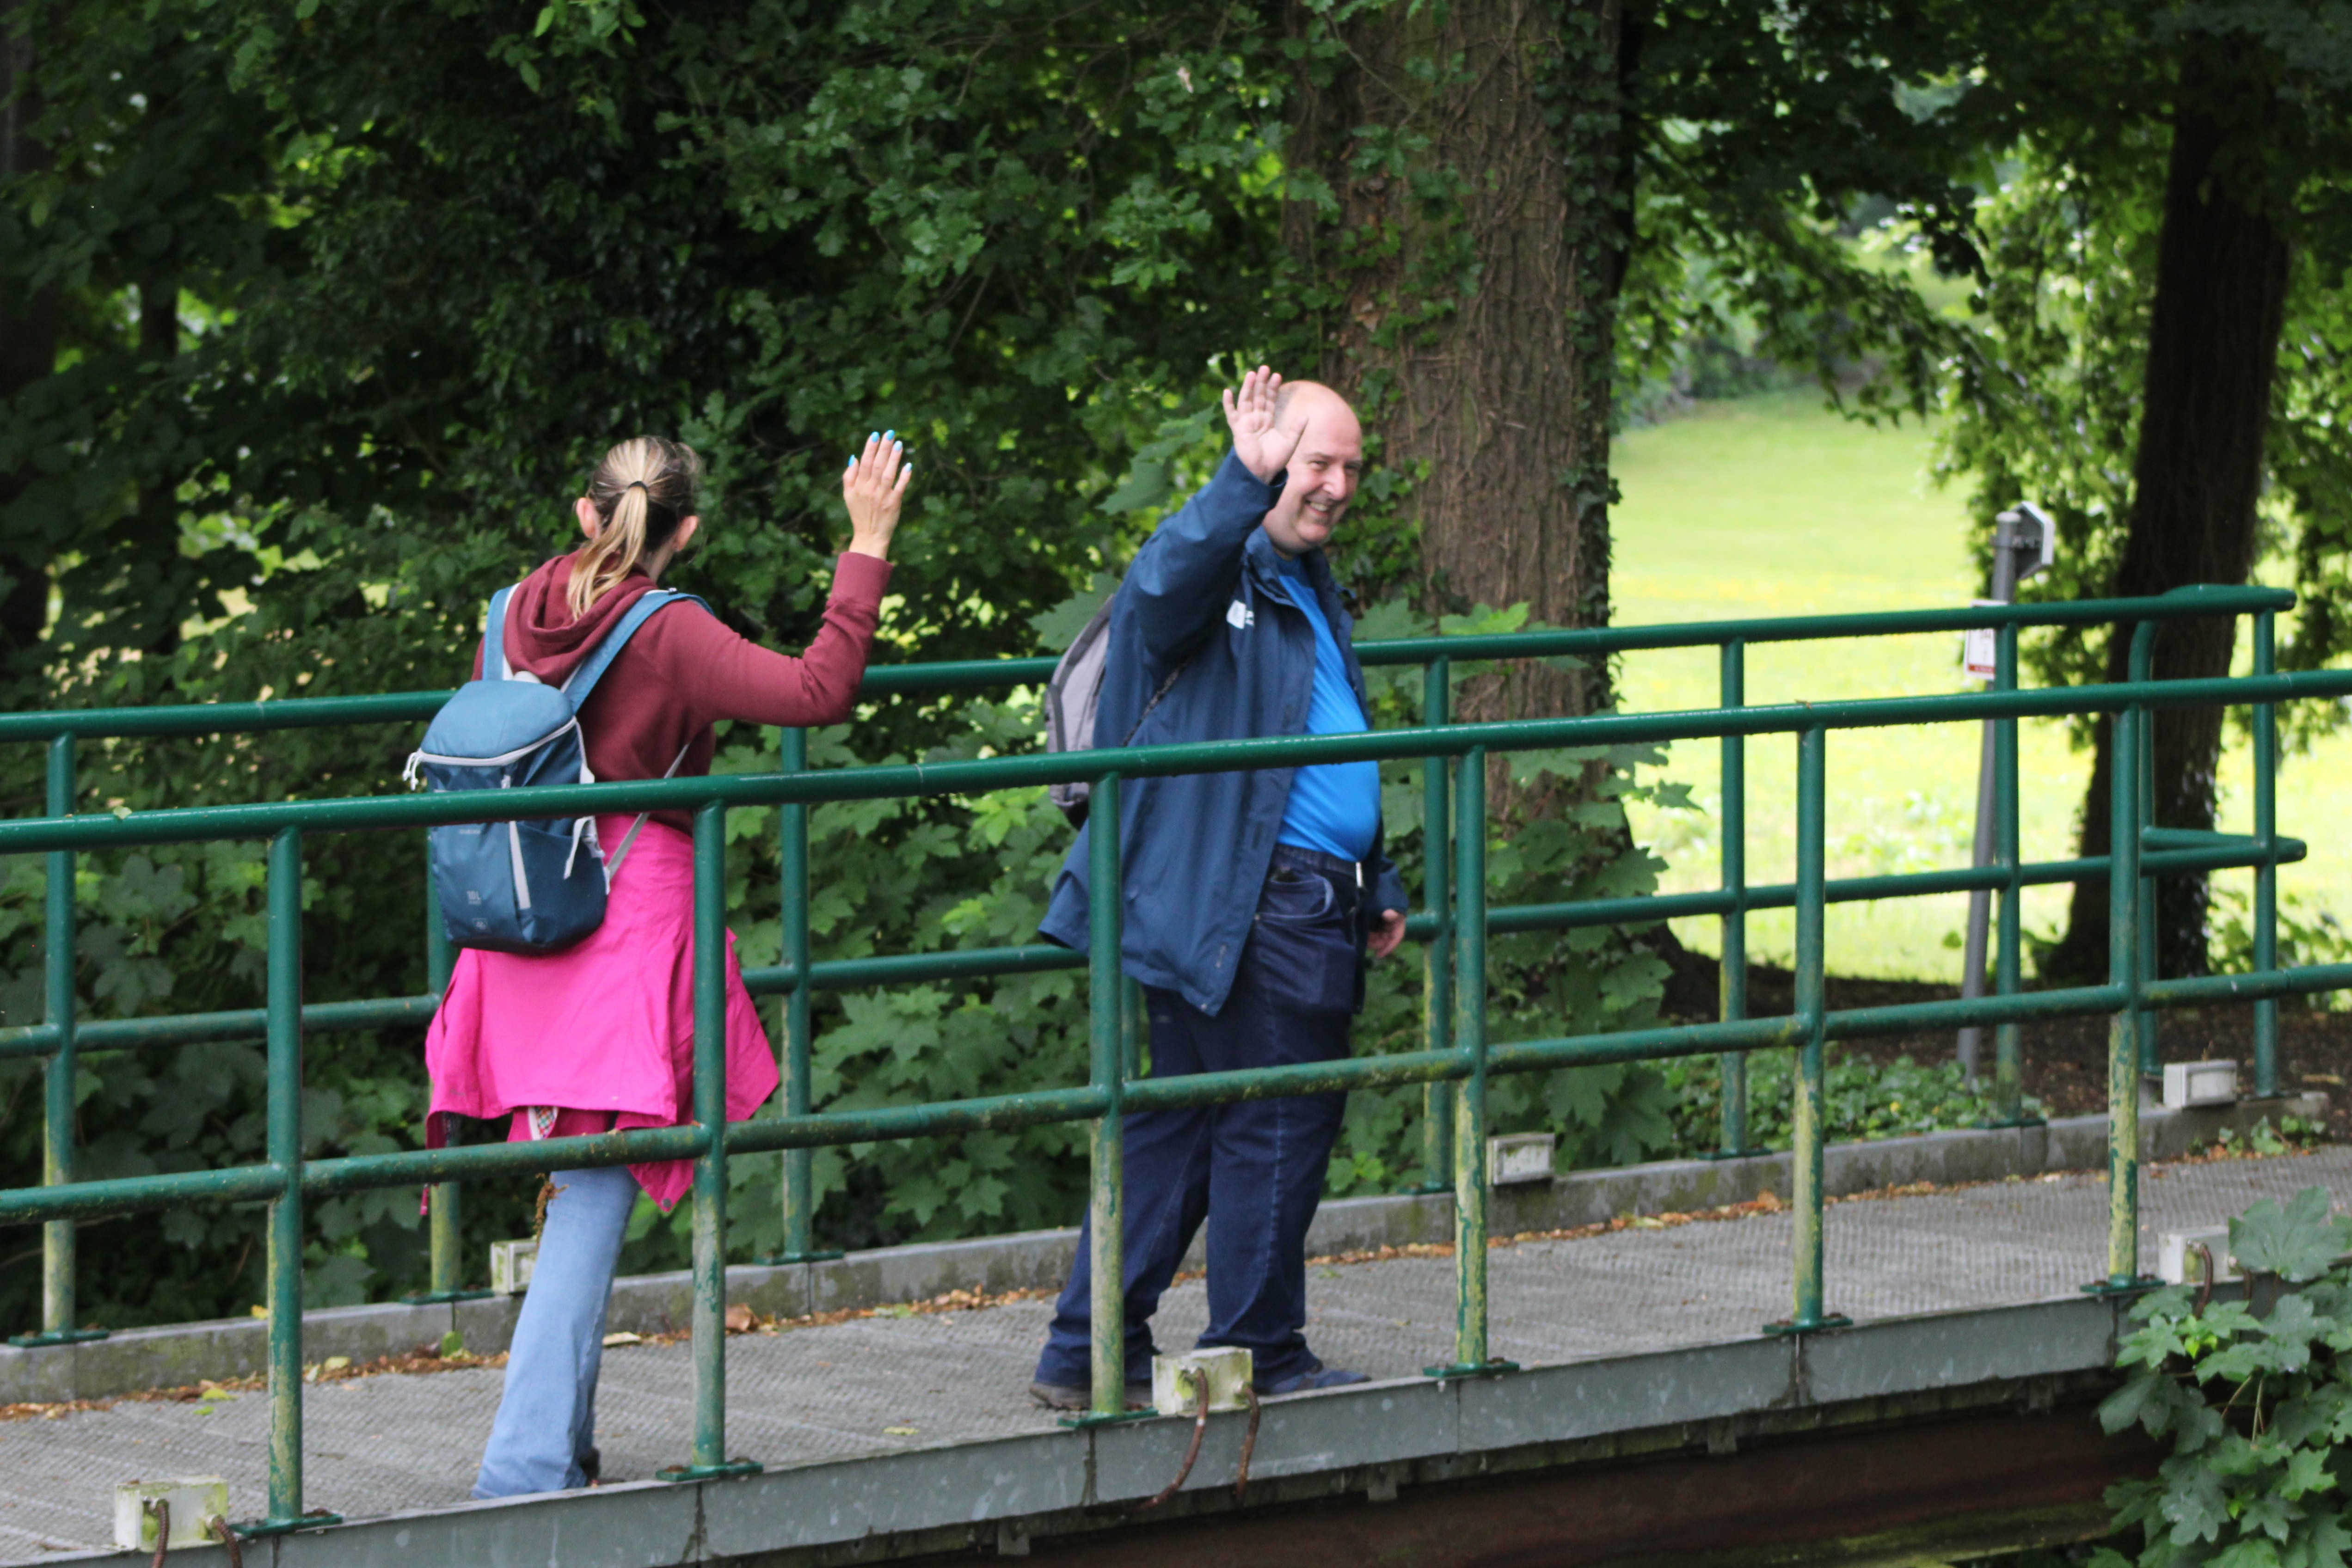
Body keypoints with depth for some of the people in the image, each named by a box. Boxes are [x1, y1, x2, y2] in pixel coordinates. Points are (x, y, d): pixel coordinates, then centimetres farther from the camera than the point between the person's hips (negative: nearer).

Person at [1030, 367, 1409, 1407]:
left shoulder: (1309, 589, 23)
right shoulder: (1221, 573, -8)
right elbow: (1165, 588, -35)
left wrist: (1373, 886, 27)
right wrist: (1246, 483, -49)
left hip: (1308, 908, 10)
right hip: (1254, 915, -10)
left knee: (1178, 1130, 11)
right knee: (1275, 1135, -3)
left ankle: (1088, 1357, 15)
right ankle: (1261, 1360, 6)